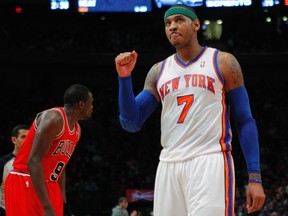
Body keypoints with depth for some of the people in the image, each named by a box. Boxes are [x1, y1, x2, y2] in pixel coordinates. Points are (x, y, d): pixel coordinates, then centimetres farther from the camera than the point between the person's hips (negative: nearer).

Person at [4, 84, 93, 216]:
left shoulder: (77, 130, 13)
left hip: (49, 187, 10)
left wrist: (62, 199, 14)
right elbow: (33, 161, -25)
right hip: (25, 185, -10)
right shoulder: (54, 118, -18)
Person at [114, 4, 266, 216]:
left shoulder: (223, 62, 4)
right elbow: (131, 123, 10)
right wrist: (125, 77, -3)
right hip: (169, 166, 5)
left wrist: (255, 177, -6)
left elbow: (245, 122, 2)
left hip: (210, 161, -5)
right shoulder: (158, 72, 15)